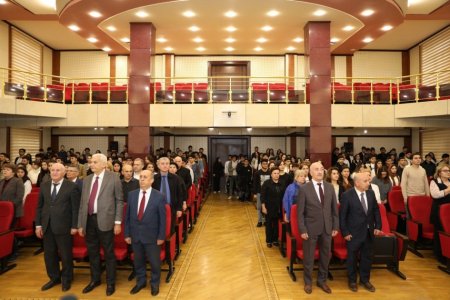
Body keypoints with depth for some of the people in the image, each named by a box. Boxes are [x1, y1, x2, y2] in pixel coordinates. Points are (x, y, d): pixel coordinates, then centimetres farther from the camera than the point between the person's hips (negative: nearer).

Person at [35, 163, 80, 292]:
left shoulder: (72, 186, -8)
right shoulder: (44, 186, 8)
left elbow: (76, 208, -9)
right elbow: (39, 206, 11)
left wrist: (74, 226, -11)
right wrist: (38, 224, 5)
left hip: (63, 226, -5)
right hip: (47, 226, 5)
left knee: (65, 254, 8)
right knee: (49, 254, 15)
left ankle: (66, 279, 28)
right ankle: (54, 278, 34)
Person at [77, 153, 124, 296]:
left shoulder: (113, 178, -5)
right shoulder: (87, 179, 10)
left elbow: (119, 200, -5)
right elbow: (82, 202, 12)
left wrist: (118, 222, -9)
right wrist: (80, 224, 10)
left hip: (105, 220, -5)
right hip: (89, 220, 5)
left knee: (108, 253, 8)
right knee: (92, 252, 17)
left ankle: (110, 282, 25)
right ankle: (95, 279, 37)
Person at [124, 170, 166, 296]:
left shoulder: (159, 197, -12)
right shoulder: (132, 194, 0)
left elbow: (162, 218, -9)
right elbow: (127, 216, 4)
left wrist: (161, 236, -9)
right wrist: (127, 233, 3)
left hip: (151, 236, -3)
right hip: (135, 235, 3)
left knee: (154, 261, 13)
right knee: (138, 261, 19)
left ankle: (155, 283, 37)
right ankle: (141, 281, 43)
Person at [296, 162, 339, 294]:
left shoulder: (330, 187, 2)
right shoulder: (304, 189, -11)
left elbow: (334, 208, 7)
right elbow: (300, 212, -9)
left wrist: (336, 226, 4)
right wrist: (302, 230, -12)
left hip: (327, 228, 4)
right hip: (311, 228, -4)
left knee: (325, 256, 15)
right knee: (308, 257, 10)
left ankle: (322, 280, 36)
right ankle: (308, 282, 30)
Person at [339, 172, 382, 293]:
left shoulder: (371, 193, -1)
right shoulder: (347, 195, -16)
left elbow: (376, 210, 10)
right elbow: (342, 215, -13)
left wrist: (377, 226, 4)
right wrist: (345, 232, -13)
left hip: (369, 232, 5)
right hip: (354, 233, -5)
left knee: (367, 257, 17)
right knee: (352, 258, 11)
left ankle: (365, 280, 36)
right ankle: (352, 281, 30)